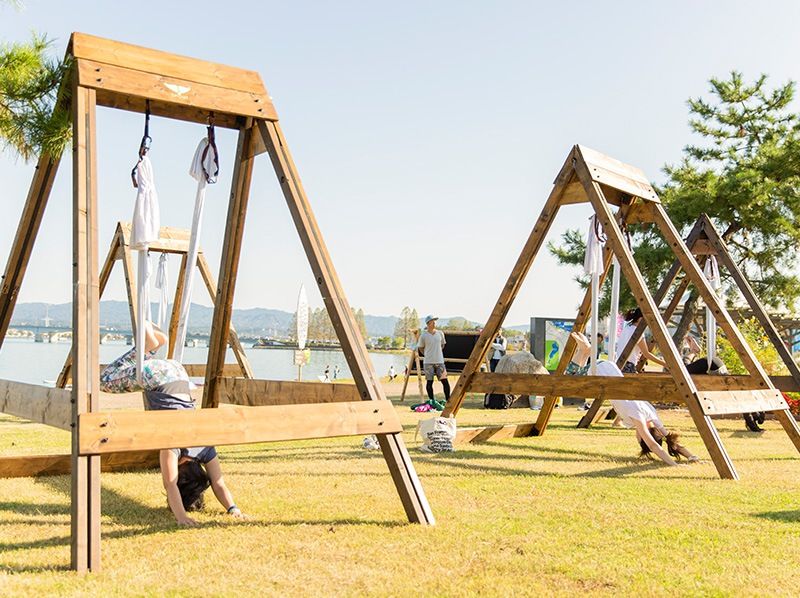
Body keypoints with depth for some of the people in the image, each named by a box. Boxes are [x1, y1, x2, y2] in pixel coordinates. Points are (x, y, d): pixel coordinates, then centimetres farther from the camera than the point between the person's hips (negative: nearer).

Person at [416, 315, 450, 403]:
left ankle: (448, 399, 6)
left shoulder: (440, 333, 6)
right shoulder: (423, 336, -4)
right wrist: (427, 355, 4)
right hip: (428, 362, -2)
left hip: (439, 362, 2)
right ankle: (432, 401, 11)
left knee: (445, 381, -2)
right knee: (429, 382, 1)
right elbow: (420, 348, 8)